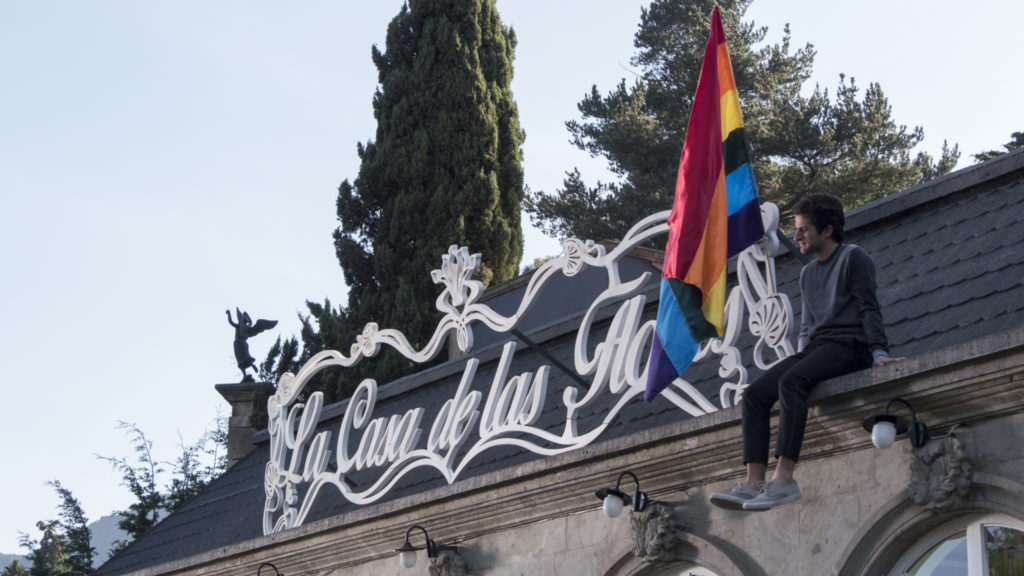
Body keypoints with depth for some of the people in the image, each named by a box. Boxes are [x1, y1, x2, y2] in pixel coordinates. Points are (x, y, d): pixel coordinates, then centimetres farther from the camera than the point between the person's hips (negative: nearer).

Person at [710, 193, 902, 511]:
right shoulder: (808, 272, 25)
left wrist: (879, 351, -18)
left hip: (848, 345, -8)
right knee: (755, 393, -14)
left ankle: (784, 478, -42)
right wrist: (801, 356, 10)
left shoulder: (854, 258, 3)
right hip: (814, 348, 8)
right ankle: (754, 482, -25)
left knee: (791, 382, -35)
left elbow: (869, 309, -5)